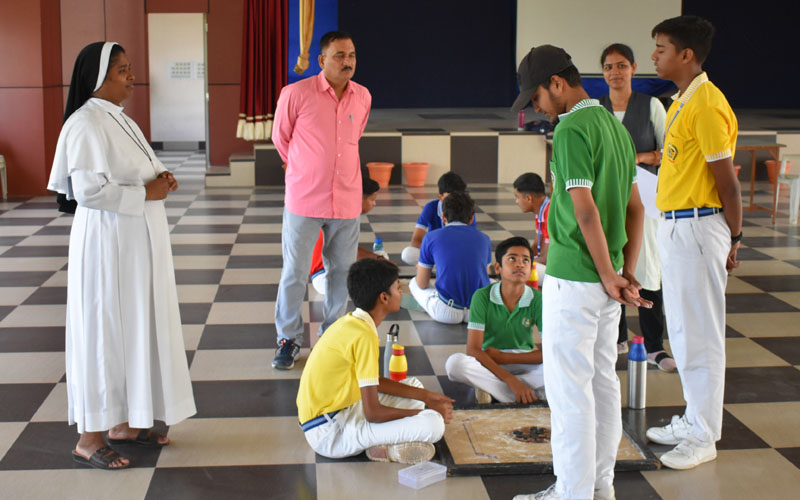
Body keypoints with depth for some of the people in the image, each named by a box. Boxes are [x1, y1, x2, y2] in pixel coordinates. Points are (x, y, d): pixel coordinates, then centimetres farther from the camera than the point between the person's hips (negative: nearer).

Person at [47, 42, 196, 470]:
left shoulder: (120, 120, 14)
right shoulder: (86, 125, -17)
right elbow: (89, 190, -25)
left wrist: (160, 178, 4)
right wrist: (146, 192, -18)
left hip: (139, 242, 10)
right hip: (107, 244, -10)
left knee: (136, 328, 14)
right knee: (104, 333, -2)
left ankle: (125, 422, 27)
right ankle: (89, 438, 9)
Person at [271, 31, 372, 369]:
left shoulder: (363, 98, 3)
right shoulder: (296, 94, -10)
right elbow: (280, 137, 5)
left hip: (347, 201, 4)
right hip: (304, 201, -4)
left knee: (342, 271, 11)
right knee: (294, 273, 2)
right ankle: (288, 339, 18)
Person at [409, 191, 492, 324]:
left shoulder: (431, 238, 2)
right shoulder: (483, 239, 10)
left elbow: (422, 284, 8)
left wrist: (420, 268, 32)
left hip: (446, 313, -4)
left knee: (413, 283, 24)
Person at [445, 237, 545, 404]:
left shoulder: (538, 300, -10)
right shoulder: (482, 297, -14)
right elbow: (473, 350, -20)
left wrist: (503, 357, -17)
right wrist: (511, 380, -30)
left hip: (524, 362, 1)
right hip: (487, 363, -1)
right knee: (455, 363, -33)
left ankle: (489, 388, -21)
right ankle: (526, 397, -28)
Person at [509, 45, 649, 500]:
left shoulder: (571, 130, -16)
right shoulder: (614, 125, 12)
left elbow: (585, 211, -22)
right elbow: (636, 208, 12)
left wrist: (609, 277, -14)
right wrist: (628, 274, 9)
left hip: (573, 278, -9)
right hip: (605, 279, 9)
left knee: (569, 386, -1)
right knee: (603, 380, 15)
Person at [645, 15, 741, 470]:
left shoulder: (706, 105, -17)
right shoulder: (682, 102, 14)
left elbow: (727, 180, -16)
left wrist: (733, 238, -10)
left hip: (697, 227, -10)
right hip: (674, 225, 10)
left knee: (700, 334, -2)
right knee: (682, 330, 16)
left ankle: (704, 438, 7)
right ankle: (695, 419, 29)